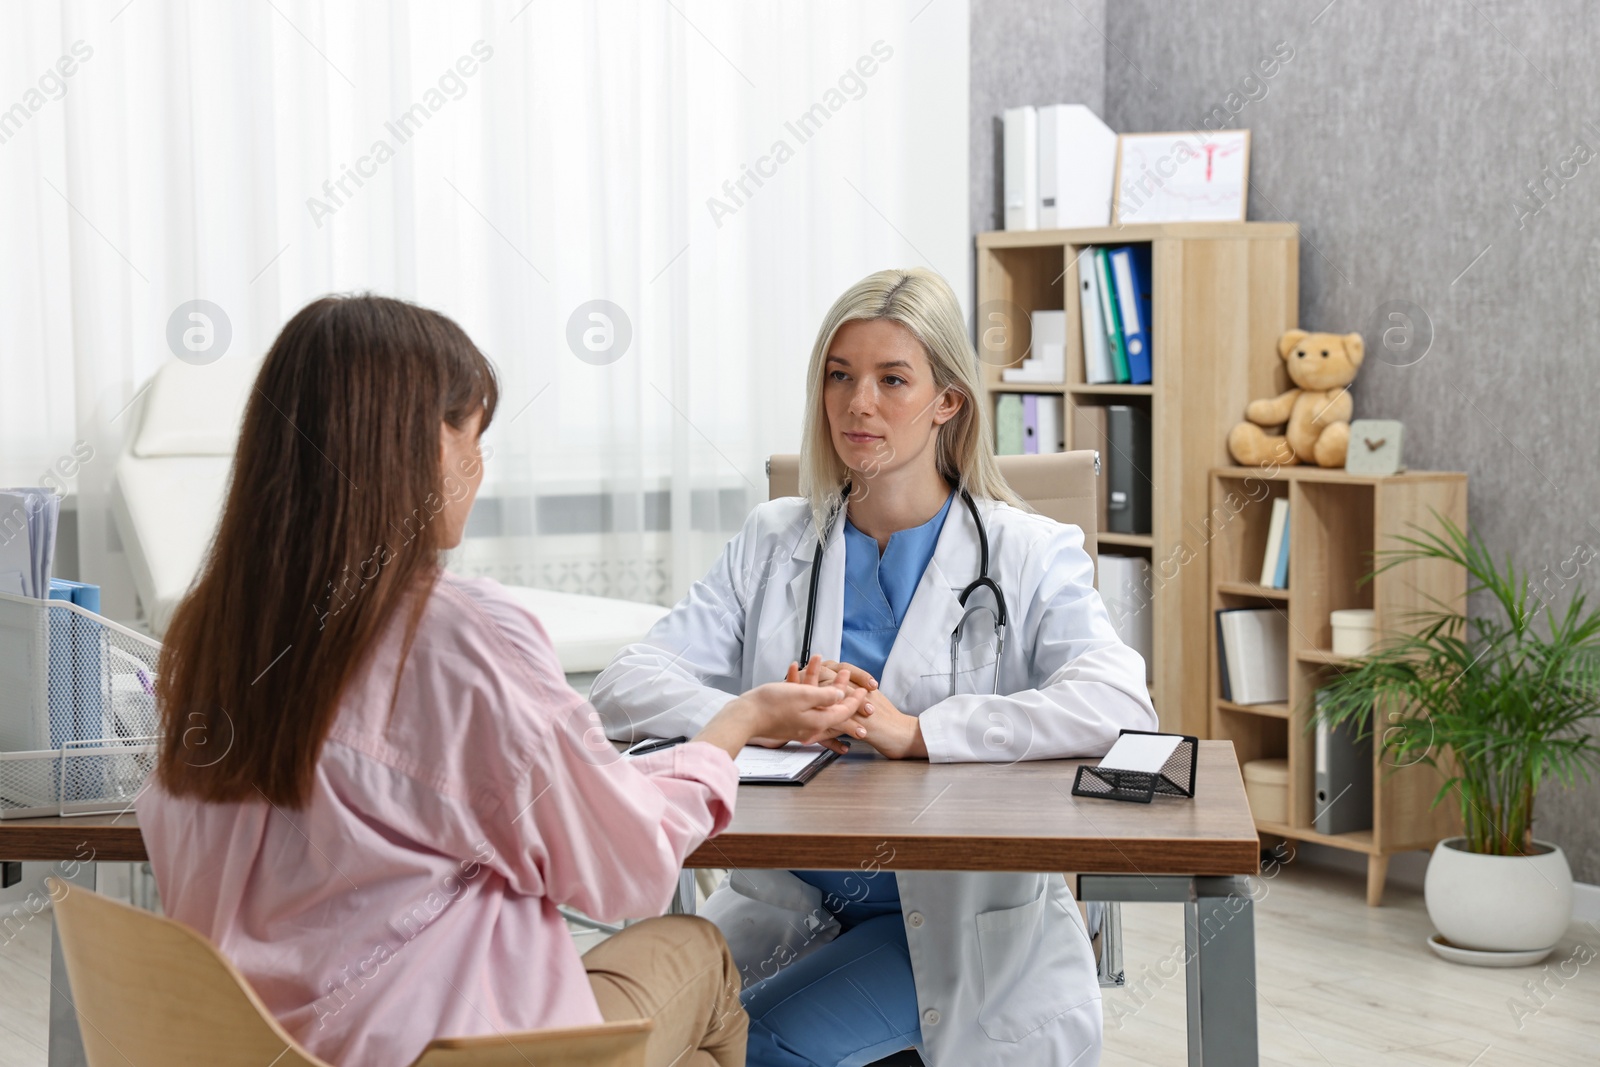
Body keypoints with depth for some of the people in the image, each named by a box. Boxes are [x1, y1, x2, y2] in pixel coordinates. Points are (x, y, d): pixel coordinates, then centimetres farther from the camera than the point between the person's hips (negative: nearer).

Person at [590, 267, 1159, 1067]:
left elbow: (1119, 705, -19)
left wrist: (916, 732, -27)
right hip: (784, 903, 3)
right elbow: (623, 688, -1)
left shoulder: (1028, 555, 0)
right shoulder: (772, 544, 10)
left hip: (962, 922, -3)